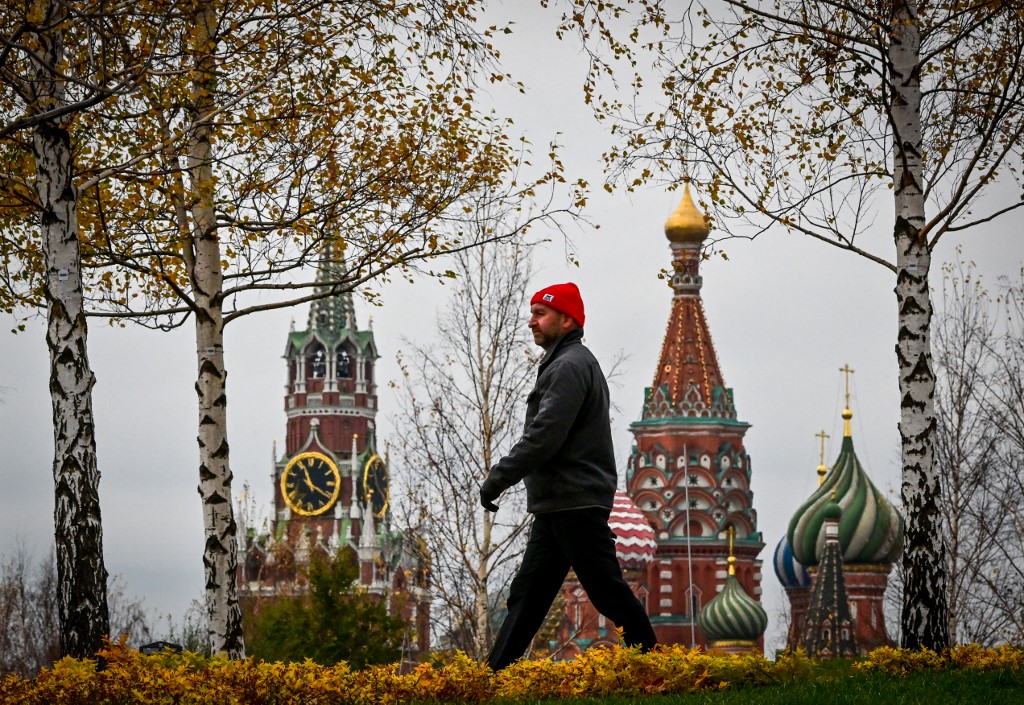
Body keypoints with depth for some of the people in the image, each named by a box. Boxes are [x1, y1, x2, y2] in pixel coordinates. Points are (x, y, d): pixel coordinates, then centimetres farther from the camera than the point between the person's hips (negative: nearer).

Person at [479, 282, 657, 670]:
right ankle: (496, 673, 4)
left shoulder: (570, 366, -12)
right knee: (526, 594, 6)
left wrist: (496, 479, -16)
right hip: (556, 505, 11)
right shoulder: (560, 364, 22)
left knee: (608, 591, -7)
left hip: (577, 504, -11)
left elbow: (544, 437, -20)